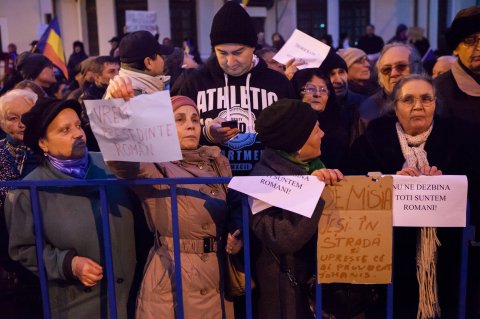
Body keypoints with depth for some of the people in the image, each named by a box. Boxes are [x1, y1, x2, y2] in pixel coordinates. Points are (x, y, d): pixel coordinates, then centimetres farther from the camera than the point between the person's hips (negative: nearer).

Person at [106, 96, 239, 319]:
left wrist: (237, 236, -4)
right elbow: (119, 157, -29)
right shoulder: (156, 166, -8)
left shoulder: (218, 162, 8)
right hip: (172, 277, -5)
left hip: (218, 274, 5)